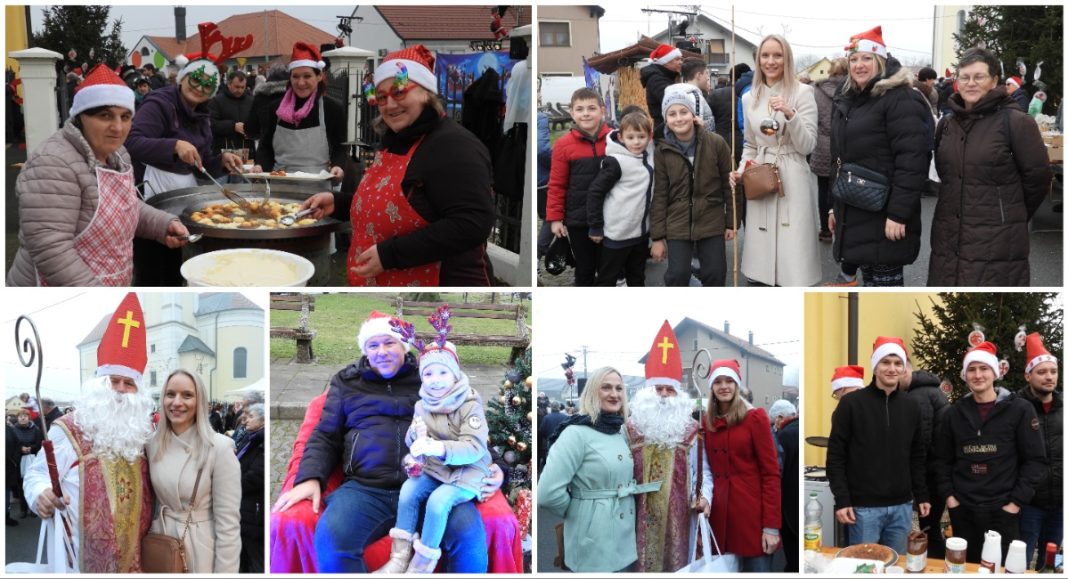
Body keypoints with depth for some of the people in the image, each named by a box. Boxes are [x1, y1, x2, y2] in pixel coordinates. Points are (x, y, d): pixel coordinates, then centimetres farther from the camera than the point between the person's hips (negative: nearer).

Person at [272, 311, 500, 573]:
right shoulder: (346, 381, 21)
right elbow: (325, 436, 20)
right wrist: (311, 478, 0)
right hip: (365, 488, 1)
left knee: (469, 535, -33)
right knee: (331, 539, -34)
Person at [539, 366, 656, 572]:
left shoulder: (622, 434, 10)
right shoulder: (577, 433, -13)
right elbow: (547, 493, -21)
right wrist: (581, 512, -6)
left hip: (626, 542, 7)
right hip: (596, 547, -7)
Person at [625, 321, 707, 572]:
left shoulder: (691, 429, 6)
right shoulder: (630, 428, 8)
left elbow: (703, 471, 5)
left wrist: (704, 496, -12)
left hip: (678, 516, 0)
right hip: (640, 517, 0)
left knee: (676, 564, 5)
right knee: (641, 564, 1)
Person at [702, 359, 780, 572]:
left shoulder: (755, 417, -4)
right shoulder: (708, 422, 11)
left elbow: (770, 472, -7)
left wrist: (772, 525, -14)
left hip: (751, 513, -5)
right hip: (720, 514, 5)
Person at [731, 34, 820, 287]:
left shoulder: (802, 92, -3)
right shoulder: (749, 98, 11)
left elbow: (807, 146, -8)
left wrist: (790, 114, -22)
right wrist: (741, 170, 4)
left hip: (792, 181, -4)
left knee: (792, 253, -7)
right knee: (761, 251, 5)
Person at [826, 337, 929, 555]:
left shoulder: (910, 407, 10)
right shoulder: (852, 403, -5)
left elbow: (917, 456, 17)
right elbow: (836, 456, -6)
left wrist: (922, 496, 12)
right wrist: (841, 500, -12)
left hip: (901, 507, 4)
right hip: (863, 507, -4)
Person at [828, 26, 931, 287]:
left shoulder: (900, 99, -11)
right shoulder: (848, 101, 17)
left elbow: (911, 161, -19)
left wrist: (898, 214, -23)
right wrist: (836, 207, 23)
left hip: (883, 217, -8)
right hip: (853, 214, 8)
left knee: (885, 281, -4)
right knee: (869, 276, 12)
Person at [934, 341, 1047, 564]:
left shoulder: (1020, 410, -4)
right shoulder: (955, 412, 7)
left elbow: (1036, 460, -5)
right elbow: (944, 460, 12)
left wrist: (1016, 502, -9)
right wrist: (948, 496, 1)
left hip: (1002, 510, -3)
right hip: (962, 510, 3)